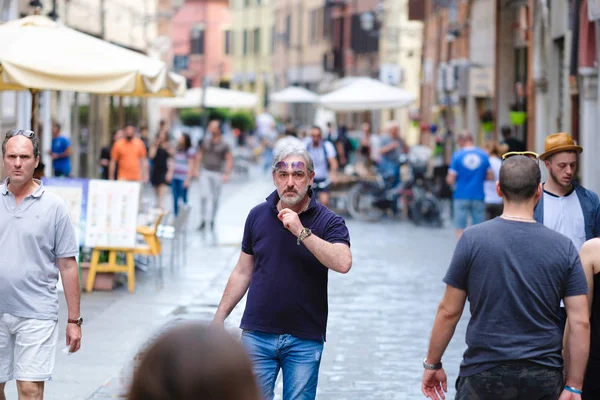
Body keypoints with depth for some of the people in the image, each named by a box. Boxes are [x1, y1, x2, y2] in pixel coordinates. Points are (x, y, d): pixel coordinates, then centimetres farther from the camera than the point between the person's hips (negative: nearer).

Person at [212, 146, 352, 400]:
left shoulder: (328, 221, -4)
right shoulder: (258, 215, 6)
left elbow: (343, 263, -22)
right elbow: (243, 272, 13)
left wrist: (301, 232, -25)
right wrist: (219, 319, 11)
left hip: (305, 339, -2)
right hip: (258, 334, 2)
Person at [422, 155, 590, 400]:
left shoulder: (473, 239, -6)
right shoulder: (564, 247, -2)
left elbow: (449, 311, -3)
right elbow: (581, 323, -4)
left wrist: (432, 364, 8)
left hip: (484, 372, -2)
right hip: (544, 379, 2)